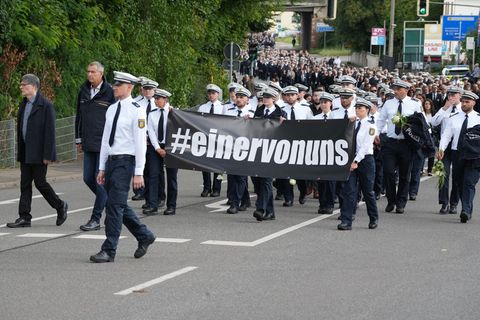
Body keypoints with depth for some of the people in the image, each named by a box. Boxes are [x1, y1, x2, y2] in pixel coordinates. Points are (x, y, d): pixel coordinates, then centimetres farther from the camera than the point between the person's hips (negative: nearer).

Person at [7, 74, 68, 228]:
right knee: (25, 184, 6)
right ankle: (24, 218, 8)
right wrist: (20, 151, 12)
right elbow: (20, 128, 16)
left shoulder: (46, 105, -12)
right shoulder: (24, 104, 12)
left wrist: (47, 155, -18)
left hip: (38, 153, -8)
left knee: (40, 182, -3)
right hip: (25, 153, 8)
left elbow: (50, 131, -15)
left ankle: (60, 206, 18)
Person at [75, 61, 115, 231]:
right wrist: (78, 139, 17)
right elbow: (79, 116, 19)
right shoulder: (83, 91, 11)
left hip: (105, 145, -6)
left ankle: (96, 218, -3)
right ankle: (107, 200, 29)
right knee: (88, 178, 8)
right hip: (89, 145, 6)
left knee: (100, 179, -6)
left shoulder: (110, 92, -7)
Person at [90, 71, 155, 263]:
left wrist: (139, 173, -15)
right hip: (111, 161, 8)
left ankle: (109, 251, -7)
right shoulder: (111, 109, 13)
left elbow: (140, 143, -11)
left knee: (115, 205, -10)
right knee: (119, 206, 13)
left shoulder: (136, 111, -9)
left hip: (125, 162, -8)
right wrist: (102, 168, 14)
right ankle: (144, 236, 30)